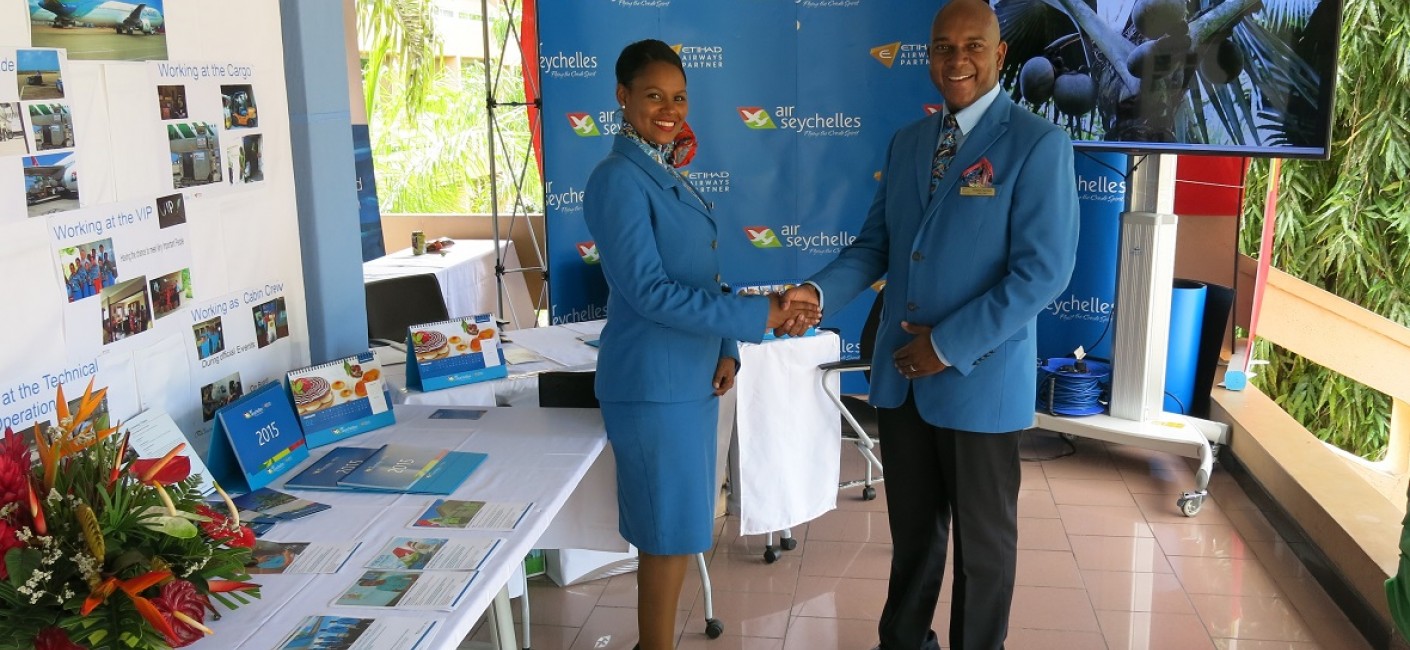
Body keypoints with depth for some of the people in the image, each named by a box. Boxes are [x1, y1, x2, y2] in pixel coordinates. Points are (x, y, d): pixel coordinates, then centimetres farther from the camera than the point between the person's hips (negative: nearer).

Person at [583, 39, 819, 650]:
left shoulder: (665, 173, 12)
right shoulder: (618, 179, -15)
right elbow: (647, 290, -22)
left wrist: (726, 347, 3)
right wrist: (757, 315, -22)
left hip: (689, 374, 9)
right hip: (653, 382, -9)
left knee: (680, 527, 17)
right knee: (670, 532, 1)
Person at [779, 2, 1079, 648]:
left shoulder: (1038, 144, -11)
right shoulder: (907, 142, 9)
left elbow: (1043, 271, -17)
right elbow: (877, 242, 9)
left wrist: (950, 346, -18)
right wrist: (818, 291, -10)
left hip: (979, 379, -5)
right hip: (900, 375, 5)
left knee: (982, 539, 13)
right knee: (911, 527, 20)